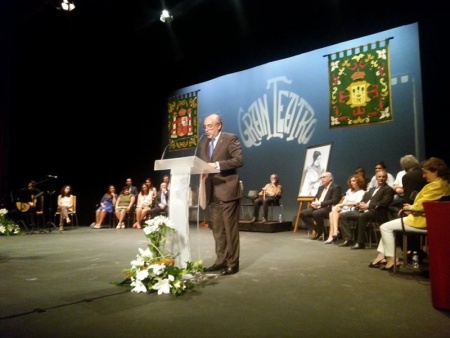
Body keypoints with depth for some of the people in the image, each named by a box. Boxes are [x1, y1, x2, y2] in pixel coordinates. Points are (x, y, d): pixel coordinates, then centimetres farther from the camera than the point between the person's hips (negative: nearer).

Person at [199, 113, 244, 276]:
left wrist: (217, 165, -21)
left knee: (230, 229, -1)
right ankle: (221, 260, 21)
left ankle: (233, 263, 8)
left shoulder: (231, 139, -4)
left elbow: (239, 160, -15)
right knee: (217, 230, 12)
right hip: (212, 192, 7)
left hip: (227, 190, -7)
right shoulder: (203, 143, 17)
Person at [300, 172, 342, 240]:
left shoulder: (336, 187, -3)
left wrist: (320, 203, -20)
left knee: (316, 213, -36)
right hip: (317, 207, 8)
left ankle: (320, 231, -12)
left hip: (328, 208, -8)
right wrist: (314, 203, -3)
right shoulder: (321, 187, 23)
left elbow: (334, 201, -14)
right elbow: (315, 198, 23)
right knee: (303, 213, -12)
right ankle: (316, 229, -3)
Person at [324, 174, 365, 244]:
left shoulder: (362, 192, 4)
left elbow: (357, 203, -11)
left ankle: (335, 233, -31)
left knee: (335, 209, -29)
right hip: (344, 209, 6)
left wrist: (343, 203, -14)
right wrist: (340, 205, -4)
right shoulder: (349, 191, 28)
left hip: (352, 210, -6)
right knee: (331, 214, -26)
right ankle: (331, 236, -34)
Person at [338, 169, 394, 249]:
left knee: (362, 216, -39)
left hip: (376, 213, -8)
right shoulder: (372, 189, 27)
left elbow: (384, 203, -11)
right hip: (364, 211, 8)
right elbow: (363, 200, 22)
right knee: (343, 215, -4)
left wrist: (368, 206, -18)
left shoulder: (388, 189, 4)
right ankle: (348, 239, -6)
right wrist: (361, 204, -3)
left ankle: (361, 243, -30)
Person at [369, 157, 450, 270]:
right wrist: (411, 208, 5)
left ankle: (391, 260, -3)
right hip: (424, 218, 11)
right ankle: (382, 255, 10)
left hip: (423, 221, -11)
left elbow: (423, 203, -23)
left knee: (385, 227, -7)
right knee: (388, 226, 16)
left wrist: (411, 207, -4)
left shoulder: (437, 185, -20)